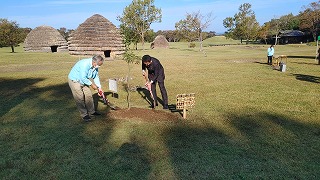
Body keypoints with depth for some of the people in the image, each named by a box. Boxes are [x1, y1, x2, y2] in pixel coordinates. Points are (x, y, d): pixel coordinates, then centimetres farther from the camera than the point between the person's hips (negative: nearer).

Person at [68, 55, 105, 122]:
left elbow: (96, 77, 2)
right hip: (74, 80, -8)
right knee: (80, 98, -8)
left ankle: (92, 111, 20)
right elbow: (83, 78, -32)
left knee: (89, 95, 7)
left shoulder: (95, 66, -7)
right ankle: (84, 114, 2)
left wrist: (99, 88, -2)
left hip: (83, 81, 8)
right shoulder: (85, 64, -34)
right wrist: (92, 84, -23)